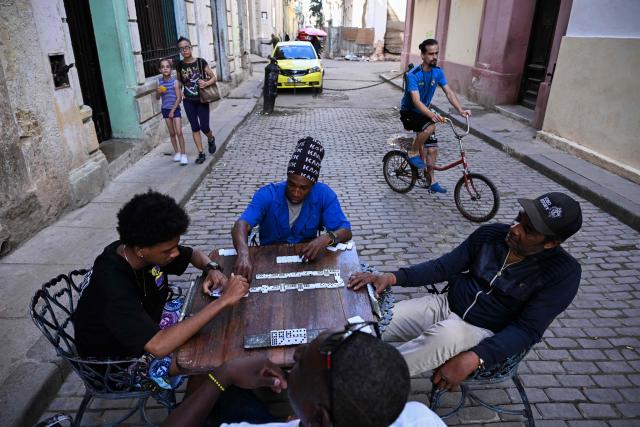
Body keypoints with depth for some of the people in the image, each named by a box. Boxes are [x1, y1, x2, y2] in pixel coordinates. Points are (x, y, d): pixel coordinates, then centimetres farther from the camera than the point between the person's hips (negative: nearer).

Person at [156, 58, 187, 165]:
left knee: (179, 132, -9)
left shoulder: (175, 81, -10)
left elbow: (179, 98, -12)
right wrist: (158, 92, -14)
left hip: (175, 109, -4)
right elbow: (157, 98, 8)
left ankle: (183, 154, -2)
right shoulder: (160, 81, 1)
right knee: (172, 133, 11)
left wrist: (173, 110, -13)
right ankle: (177, 152, 23)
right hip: (165, 110, 4)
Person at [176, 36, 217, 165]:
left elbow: (213, 77, -3)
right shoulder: (180, 65, 1)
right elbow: (179, 81, 13)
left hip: (202, 100, -2)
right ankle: (201, 153, 12)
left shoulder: (201, 62, -8)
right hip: (188, 101, 3)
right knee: (195, 127, 4)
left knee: (204, 127, -1)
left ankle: (211, 140, 34)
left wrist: (206, 83, -22)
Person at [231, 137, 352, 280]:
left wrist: (327, 238, -39)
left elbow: (346, 231, -16)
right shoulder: (267, 195, -20)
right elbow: (241, 225, -34)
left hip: (307, 258, 0)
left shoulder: (324, 195, -15)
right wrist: (243, 254, -55)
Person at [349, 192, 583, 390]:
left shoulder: (563, 272, -12)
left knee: (446, 334, -39)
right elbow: (443, 266, -2)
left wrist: (473, 359, -32)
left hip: (486, 334, -4)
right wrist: (392, 277, -17)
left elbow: (528, 328, -17)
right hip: (446, 305, 4)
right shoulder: (490, 233, -2)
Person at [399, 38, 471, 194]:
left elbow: (449, 92, -8)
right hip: (408, 112, -6)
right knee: (430, 127, -34)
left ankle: (431, 181, 12)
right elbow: (416, 101, -34)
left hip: (423, 112, 6)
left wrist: (461, 109, -23)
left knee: (432, 147, 0)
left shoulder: (438, 72, -5)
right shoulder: (413, 75, -24)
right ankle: (414, 153, -10)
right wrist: (432, 115, -49)